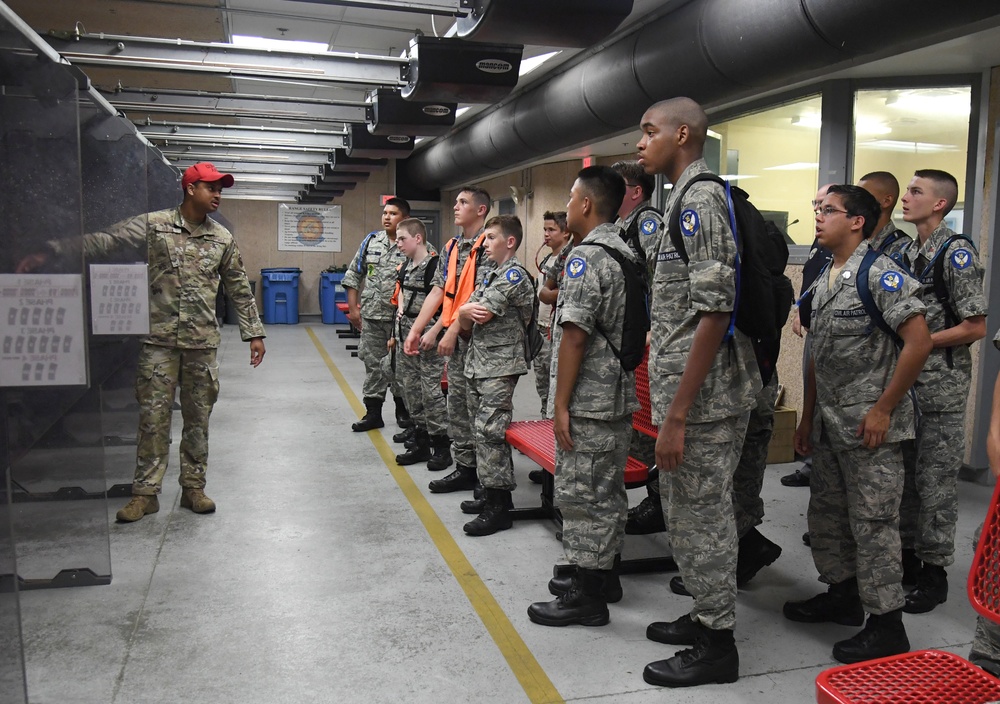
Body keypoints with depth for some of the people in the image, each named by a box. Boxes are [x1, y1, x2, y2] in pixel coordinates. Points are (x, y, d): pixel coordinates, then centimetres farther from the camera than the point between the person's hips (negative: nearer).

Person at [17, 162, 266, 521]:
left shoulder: (222, 238, 8)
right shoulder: (153, 225, 0)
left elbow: (240, 290, 12)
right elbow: (102, 241, -5)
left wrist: (254, 333, 10)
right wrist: (48, 253, -13)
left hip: (203, 343, 2)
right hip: (159, 341, -2)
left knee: (198, 419, 7)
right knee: (153, 417, 1)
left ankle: (193, 488, 19)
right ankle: (146, 492, 11)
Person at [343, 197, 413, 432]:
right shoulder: (371, 241, 8)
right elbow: (354, 275, 11)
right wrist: (353, 307, 6)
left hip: (402, 317, -3)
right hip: (372, 315, 4)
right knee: (373, 363, 8)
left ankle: (403, 409, 23)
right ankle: (373, 413, 16)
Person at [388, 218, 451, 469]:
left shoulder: (433, 265, -11)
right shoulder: (407, 266, 13)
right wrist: (396, 333, 15)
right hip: (405, 336, 8)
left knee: (431, 391, -5)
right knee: (410, 389, 12)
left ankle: (442, 445, 6)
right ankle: (420, 443, 22)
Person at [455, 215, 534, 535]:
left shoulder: (515, 275, -10)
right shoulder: (491, 274, 18)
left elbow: (478, 314, -18)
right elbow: (465, 319, 13)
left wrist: (465, 313, 3)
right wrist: (467, 317, -9)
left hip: (499, 367, -9)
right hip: (477, 362, 9)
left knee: (490, 432, -10)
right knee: (483, 430, 12)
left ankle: (498, 508, -5)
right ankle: (492, 494, 22)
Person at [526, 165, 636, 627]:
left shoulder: (587, 256, -16)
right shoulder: (628, 255, 13)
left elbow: (574, 334, -21)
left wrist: (561, 404, -18)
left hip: (587, 403, -10)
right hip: (621, 398, 10)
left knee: (581, 497, 0)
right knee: (608, 492, 18)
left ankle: (586, 596, 10)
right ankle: (605, 575, 31)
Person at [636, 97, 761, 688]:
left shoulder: (700, 198, -15)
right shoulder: (692, 197, 16)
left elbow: (714, 312, -23)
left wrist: (677, 415, -22)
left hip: (702, 397, -10)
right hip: (698, 394, 10)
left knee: (700, 519, 2)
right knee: (695, 515, 19)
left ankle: (718, 646, 17)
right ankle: (708, 616, 35)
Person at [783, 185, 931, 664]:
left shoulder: (880, 273, -12)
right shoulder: (822, 281, 12)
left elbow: (918, 342, -18)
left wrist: (883, 409, -17)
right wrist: (807, 417, 16)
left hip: (870, 426, -8)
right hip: (829, 424, 9)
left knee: (872, 522, -2)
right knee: (827, 514, 17)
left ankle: (886, 627, 11)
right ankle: (842, 597, 34)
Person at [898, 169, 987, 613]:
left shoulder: (956, 254, -12)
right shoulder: (907, 252, 11)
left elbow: (975, 327, -14)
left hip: (940, 387, -7)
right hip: (903, 381, 8)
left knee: (936, 480, 1)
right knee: (903, 472, 15)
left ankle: (934, 572, 12)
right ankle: (906, 552, 28)